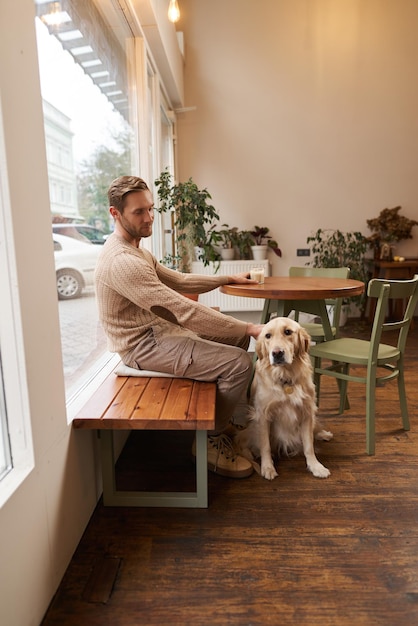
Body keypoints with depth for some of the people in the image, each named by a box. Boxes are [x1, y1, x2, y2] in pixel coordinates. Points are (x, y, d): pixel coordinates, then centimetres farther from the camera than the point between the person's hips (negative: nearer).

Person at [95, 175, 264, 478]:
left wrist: (228, 278, 15)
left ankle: (236, 417, 24)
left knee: (237, 337, 14)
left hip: (159, 328, 11)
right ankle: (212, 440, 3)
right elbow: (184, 311, -30)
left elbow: (179, 280, 17)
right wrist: (249, 328, -25)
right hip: (143, 345, -11)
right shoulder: (121, 262, -26)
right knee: (239, 363, -19)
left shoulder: (135, 249, 9)